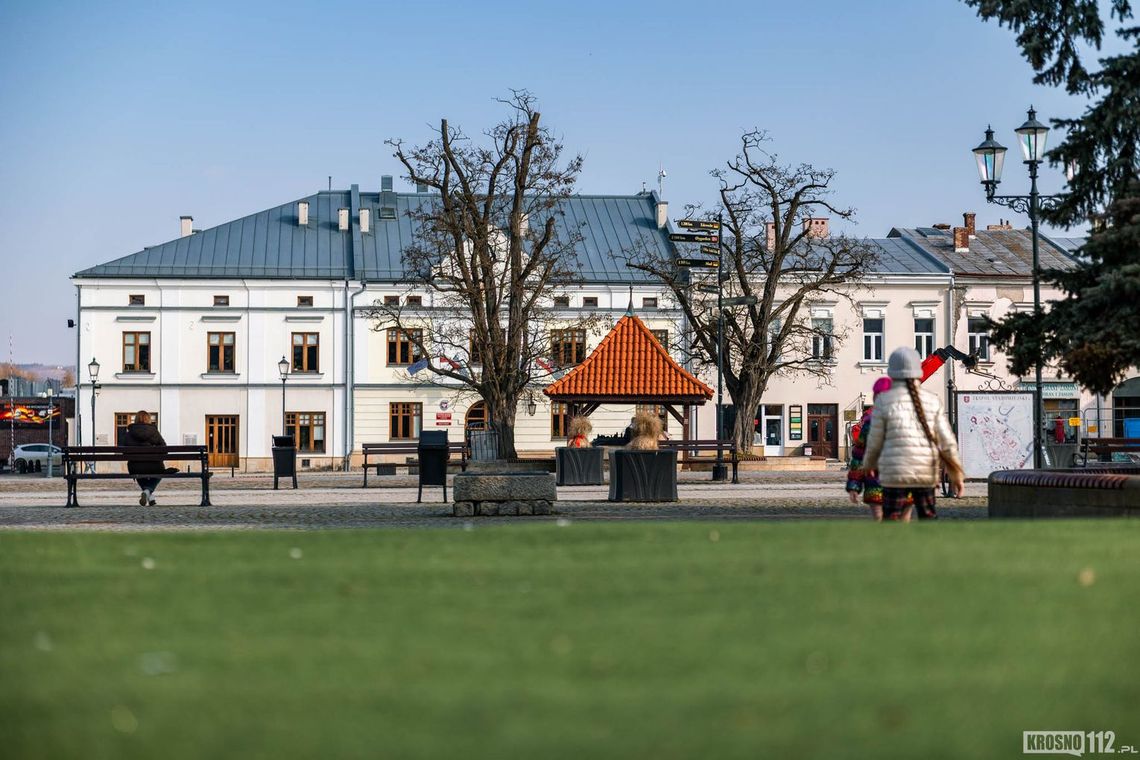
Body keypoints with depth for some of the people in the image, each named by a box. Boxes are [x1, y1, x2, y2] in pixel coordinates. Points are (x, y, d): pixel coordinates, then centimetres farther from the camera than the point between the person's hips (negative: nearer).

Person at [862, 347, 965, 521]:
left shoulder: (884, 401, -5)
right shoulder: (931, 401, 2)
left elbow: (875, 442, 2)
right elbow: (946, 442, 1)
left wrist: (869, 465, 22)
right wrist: (956, 475, 9)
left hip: (895, 474, -3)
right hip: (926, 473, 3)